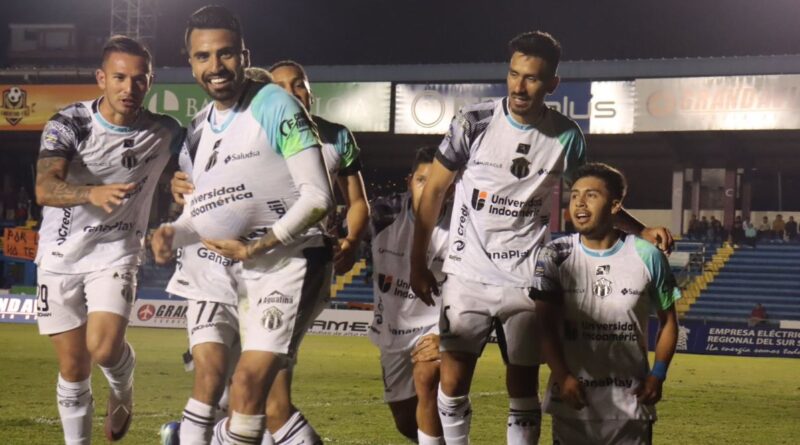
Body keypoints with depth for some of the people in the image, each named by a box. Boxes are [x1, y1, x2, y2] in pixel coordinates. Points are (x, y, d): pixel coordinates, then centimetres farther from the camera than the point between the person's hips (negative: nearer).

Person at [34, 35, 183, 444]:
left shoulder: (164, 132, -6)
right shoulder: (68, 124, -14)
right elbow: (44, 189, -30)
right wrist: (93, 194, -49)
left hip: (116, 253, 0)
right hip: (61, 255, 0)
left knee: (104, 348, -21)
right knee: (73, 368, 4)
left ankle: (122, 391, 12)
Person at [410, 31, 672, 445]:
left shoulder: (566, 136, -4)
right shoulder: (474, 121, -8)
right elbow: (434, 190, 1)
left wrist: (642, 231, -1)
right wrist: (418, 263, 0)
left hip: (526, 282, 1)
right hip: (467, 275, 0)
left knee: (523, 389, 2)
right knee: (452, 382, -1)